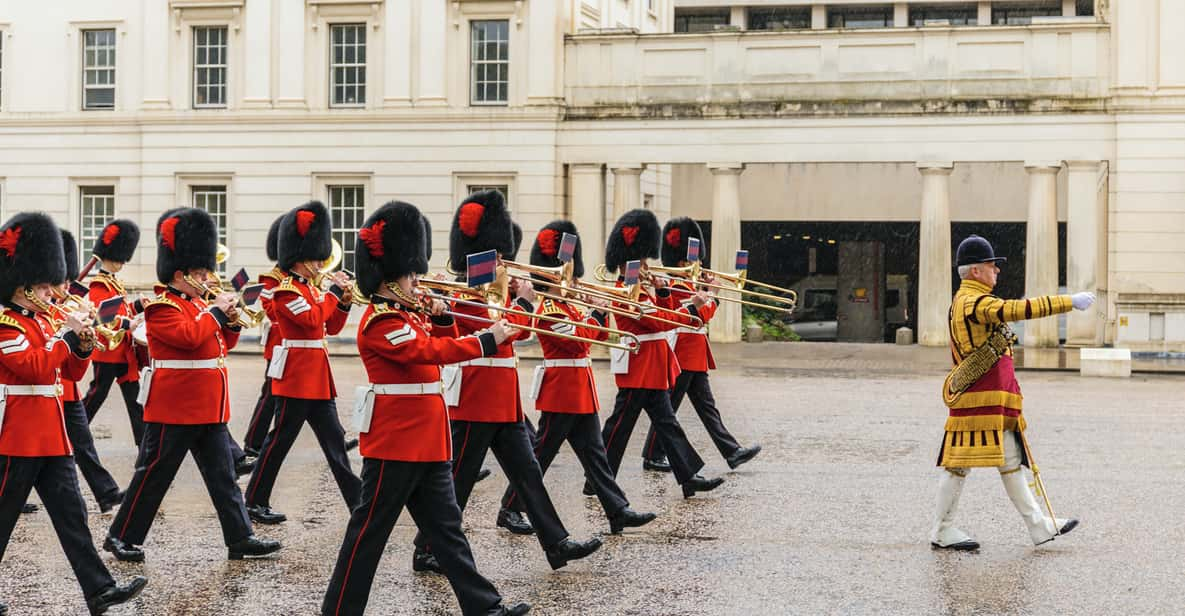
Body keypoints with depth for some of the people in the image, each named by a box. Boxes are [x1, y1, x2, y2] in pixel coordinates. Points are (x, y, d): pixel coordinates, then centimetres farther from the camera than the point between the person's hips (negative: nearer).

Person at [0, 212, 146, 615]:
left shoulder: (44, 320, 14)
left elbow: (72, 372, 16)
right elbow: (34, 367, -24)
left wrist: (83, 344, -3)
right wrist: (67, 334, -19)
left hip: (52, 436, 8)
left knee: (71, 514, 4)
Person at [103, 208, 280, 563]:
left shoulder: (198, 304, 15)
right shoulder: (162, 307, -12)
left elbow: (222, 344, 19)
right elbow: (188, 336, -27)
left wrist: (231, 321, 0)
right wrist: (215, 311, -16)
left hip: (209, 408, 9)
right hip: (175, 408, -9)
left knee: (223, 474, 8)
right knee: (154, 474, -1)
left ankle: (240, 538, 10)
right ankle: (121, 537, 10)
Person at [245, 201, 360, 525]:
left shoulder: (310, 287, 15)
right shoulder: (286, 289, -12)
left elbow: (331, 327, 17)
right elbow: (312, 319, -24)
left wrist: (344, 301, 2)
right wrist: (334, 292, -14)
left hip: (318, 376, 9)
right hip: (296, 374, -9)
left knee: (334, 438, 8)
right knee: (280, 439, -2)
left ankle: (357, 501, 10)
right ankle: (256, 502, 8)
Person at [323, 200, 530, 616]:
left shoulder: (406, 314, 14)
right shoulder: (381, 323, -15)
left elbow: (441, 343, 22)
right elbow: (432, 351, -25)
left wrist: (441, 317, 3)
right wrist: (488, 339, -22)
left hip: (426, 441, 10)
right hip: (396, 442, -10)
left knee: (445, 526, 10)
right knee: (370, 530, -2)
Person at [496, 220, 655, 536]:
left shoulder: (567, 306, 15)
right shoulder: (550, 311, -15)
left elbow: (599, 335, 18)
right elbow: (579, 340, -23)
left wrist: (600, 312, 2)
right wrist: (597, 313, -11)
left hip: (581, 395, 10)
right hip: (562, 394, -10)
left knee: (594, 453, 7)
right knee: (540, 454, -2)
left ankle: (618, 511, 7)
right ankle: (510, 511, 8)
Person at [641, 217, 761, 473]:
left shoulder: (684, 285, 16)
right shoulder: (679, 287, -16)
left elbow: (700, 315, 17)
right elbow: (703, 314, -22)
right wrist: (713, 295, -8)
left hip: (694, 360, 11)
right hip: (683, 359, -11)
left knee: (707, 407, 8)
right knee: (668, 409, -2)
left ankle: (732, 452, 8)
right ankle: (653, 457, 5)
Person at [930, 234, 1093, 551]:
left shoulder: (966, 300, 19)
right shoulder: (973, 301, -15)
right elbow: (1018, 310, -28)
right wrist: (1070, 302, -26)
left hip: (995, 400, 11)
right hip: (978, 400, -11)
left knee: (1010, 461, 10)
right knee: (961, 461, -3)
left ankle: (1039, 525, 13)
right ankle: (942, 531, 5)